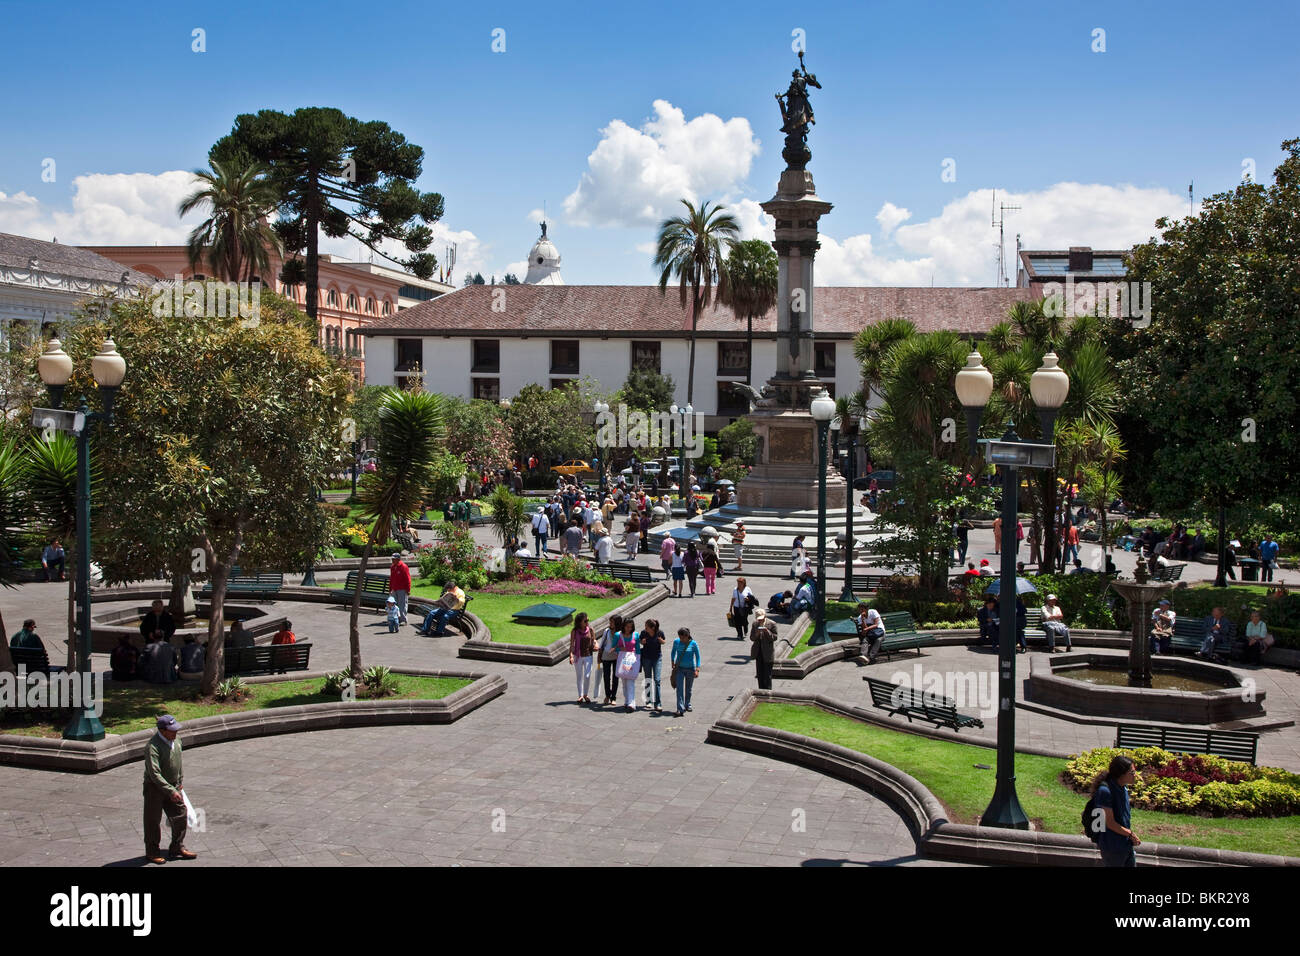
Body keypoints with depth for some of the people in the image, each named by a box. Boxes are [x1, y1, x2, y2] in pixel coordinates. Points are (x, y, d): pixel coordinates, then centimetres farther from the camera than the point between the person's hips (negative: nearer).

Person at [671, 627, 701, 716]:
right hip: (679, 668, 1)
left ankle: (687, 705, 32)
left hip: (690, 669, -1)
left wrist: (697, 670, -11)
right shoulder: (676, 642, -4)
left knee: (688, 689, 12)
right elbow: (673, 652, 13)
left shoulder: (693, 644, -10)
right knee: (679, 689, -11)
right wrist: (673, 664, 11)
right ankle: (680, 709, -16)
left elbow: (697, 657, -4)